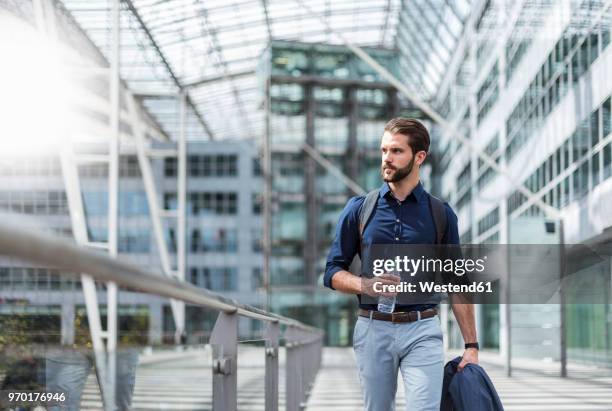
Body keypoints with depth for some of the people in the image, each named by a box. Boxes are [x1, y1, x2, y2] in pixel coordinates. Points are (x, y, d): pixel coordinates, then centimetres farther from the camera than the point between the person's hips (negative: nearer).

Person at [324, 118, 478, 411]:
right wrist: (365, 284, -14)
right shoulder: (359, 209, 6)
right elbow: (333, 272, 7)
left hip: (422, 331, -1)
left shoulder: (441, 213, 5)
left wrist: (471, 345, 1)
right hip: (373, 329, 1)